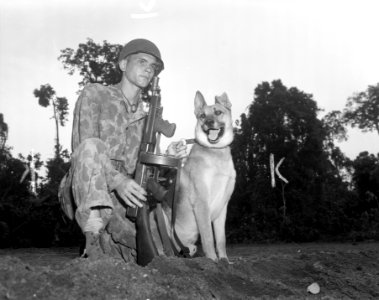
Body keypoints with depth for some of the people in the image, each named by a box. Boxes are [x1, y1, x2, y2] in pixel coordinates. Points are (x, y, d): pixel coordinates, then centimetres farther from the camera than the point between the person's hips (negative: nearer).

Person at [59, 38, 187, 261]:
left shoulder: (145, 117, 18)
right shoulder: (95, 94, 2)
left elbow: (136, 167, 11)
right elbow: (83, 148, -13)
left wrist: (167, 157, -10)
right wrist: (116, 180, -30)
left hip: (119, 199, 5)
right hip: (84, 194, -4)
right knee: (93, 145, -34)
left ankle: (106, 242, 11)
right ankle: (93, 238, -36)